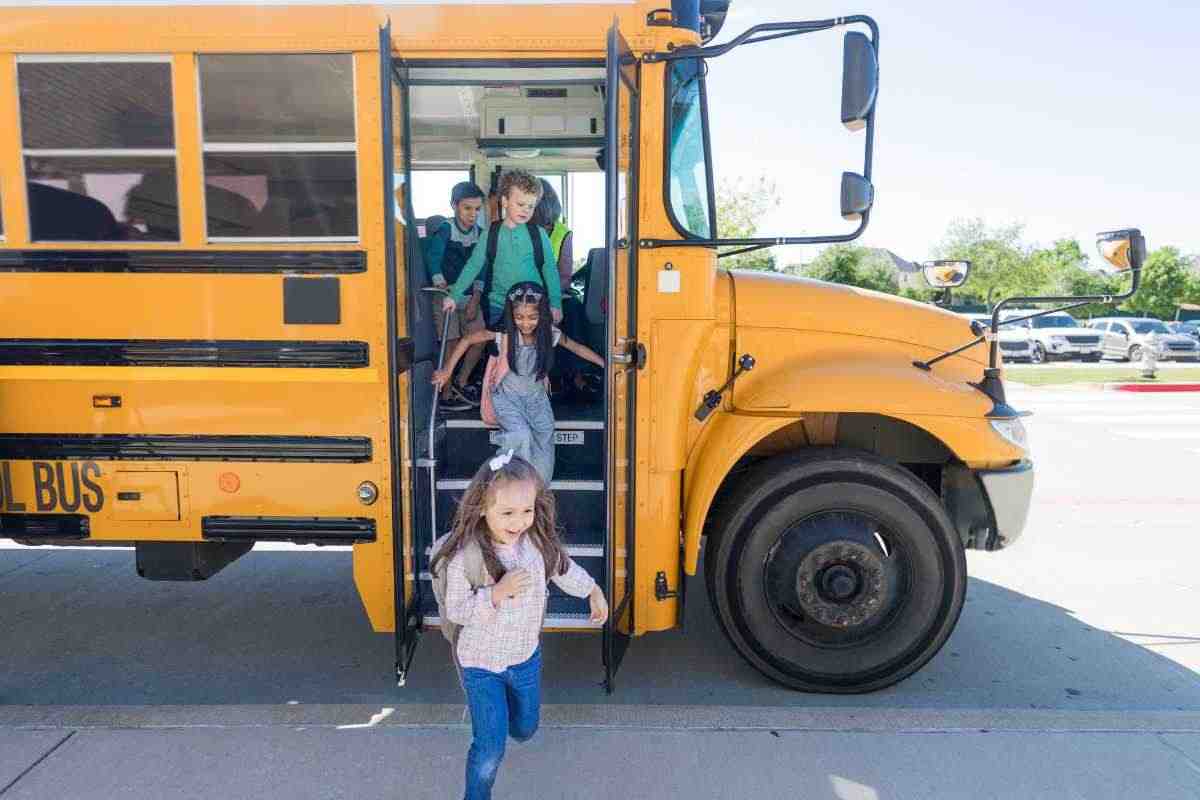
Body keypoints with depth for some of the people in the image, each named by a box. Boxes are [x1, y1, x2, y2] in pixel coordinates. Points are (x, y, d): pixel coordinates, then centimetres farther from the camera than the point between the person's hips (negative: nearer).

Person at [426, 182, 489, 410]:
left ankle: (461, 383, 18)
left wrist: (475, 298, -10)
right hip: (445, 293, -5)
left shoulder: (480, 233, 5)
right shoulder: (445, 228, -10)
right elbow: (433, 255, -25)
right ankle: (446, 396, 6)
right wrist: (440, 283, -41)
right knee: (451, 343, -4)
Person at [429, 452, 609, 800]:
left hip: (527, 657, 5)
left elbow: (563, 568, 5)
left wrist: (593, 591, 14)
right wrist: (497, 592, -33)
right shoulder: (465, 554, -27)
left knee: (525, 729, 26)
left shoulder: (538, 540, -15)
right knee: (490, 748, -2)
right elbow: (455, 611, -20)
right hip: (481, 664, -4)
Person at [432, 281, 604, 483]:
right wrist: (447, 370, -7)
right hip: (507, 397, -3)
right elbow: (467, 340, -8)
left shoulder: (549, 333, -11)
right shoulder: (503, 332, -18)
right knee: (521, 436, -28)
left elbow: (578, 348, 4)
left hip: (536, 397, 3)